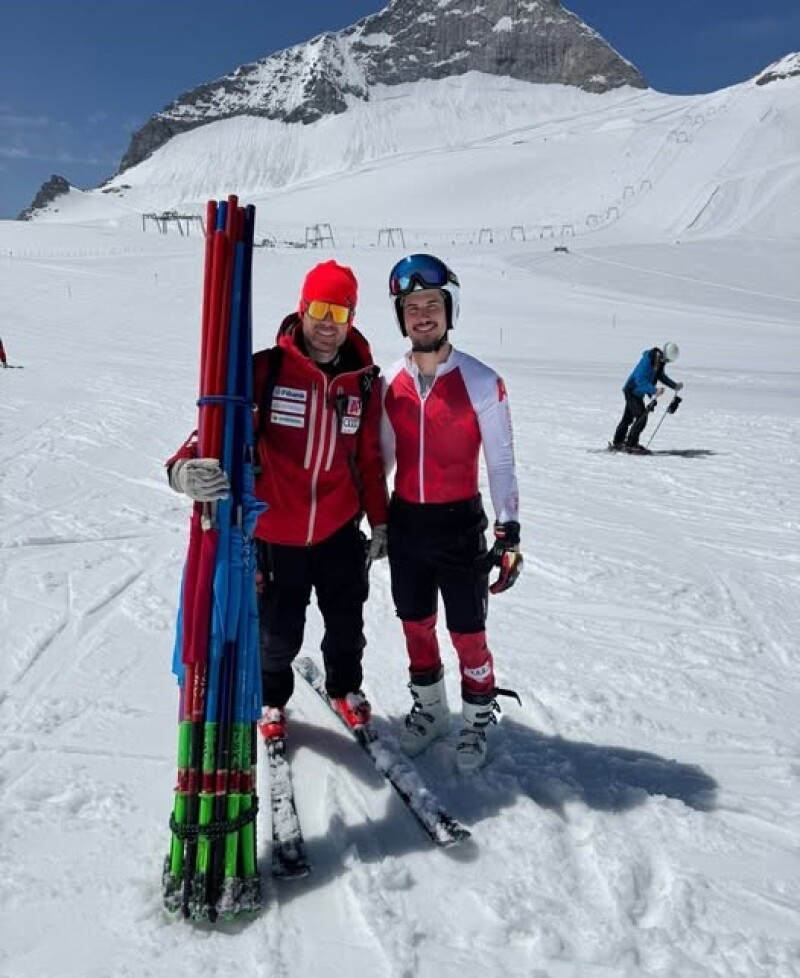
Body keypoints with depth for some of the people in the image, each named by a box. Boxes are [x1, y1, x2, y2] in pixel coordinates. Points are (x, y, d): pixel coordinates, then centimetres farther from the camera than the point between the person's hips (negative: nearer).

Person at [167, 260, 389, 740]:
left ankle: (346, 688, 48)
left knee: (347, 624, 18)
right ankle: (272, 699, 43)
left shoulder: (364, 380, -1)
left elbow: (370, 458, 7)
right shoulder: (265, 369, -13)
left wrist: (380, 521, 11)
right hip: (275, 533, -2)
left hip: (340, 531, 3)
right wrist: (186, 467, -37)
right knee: (279, 633, 11)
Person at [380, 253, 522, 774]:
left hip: (460, 524, -4)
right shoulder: (391, 383, 1)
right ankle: (429, 709, 39)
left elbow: (501, 462, -7)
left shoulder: (481, 382, -11)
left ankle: (477, 721, 29)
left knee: (468, 633, 5)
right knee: (416, 626, 17)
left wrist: (509, 532, -12)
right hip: (404, 522, 4)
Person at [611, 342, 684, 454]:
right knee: (641, 417, -13)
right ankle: (630, 445, -6)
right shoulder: (647, 359, -28)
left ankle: (617, 443, 30)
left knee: (628, 418, 17)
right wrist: (654, 390, -40)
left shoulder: (660, 361, -2)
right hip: (632, 391, -9)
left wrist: (674, 385, 9)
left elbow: (661, 375, 16)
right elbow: (640, 379, -32)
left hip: (638, 392, 9)